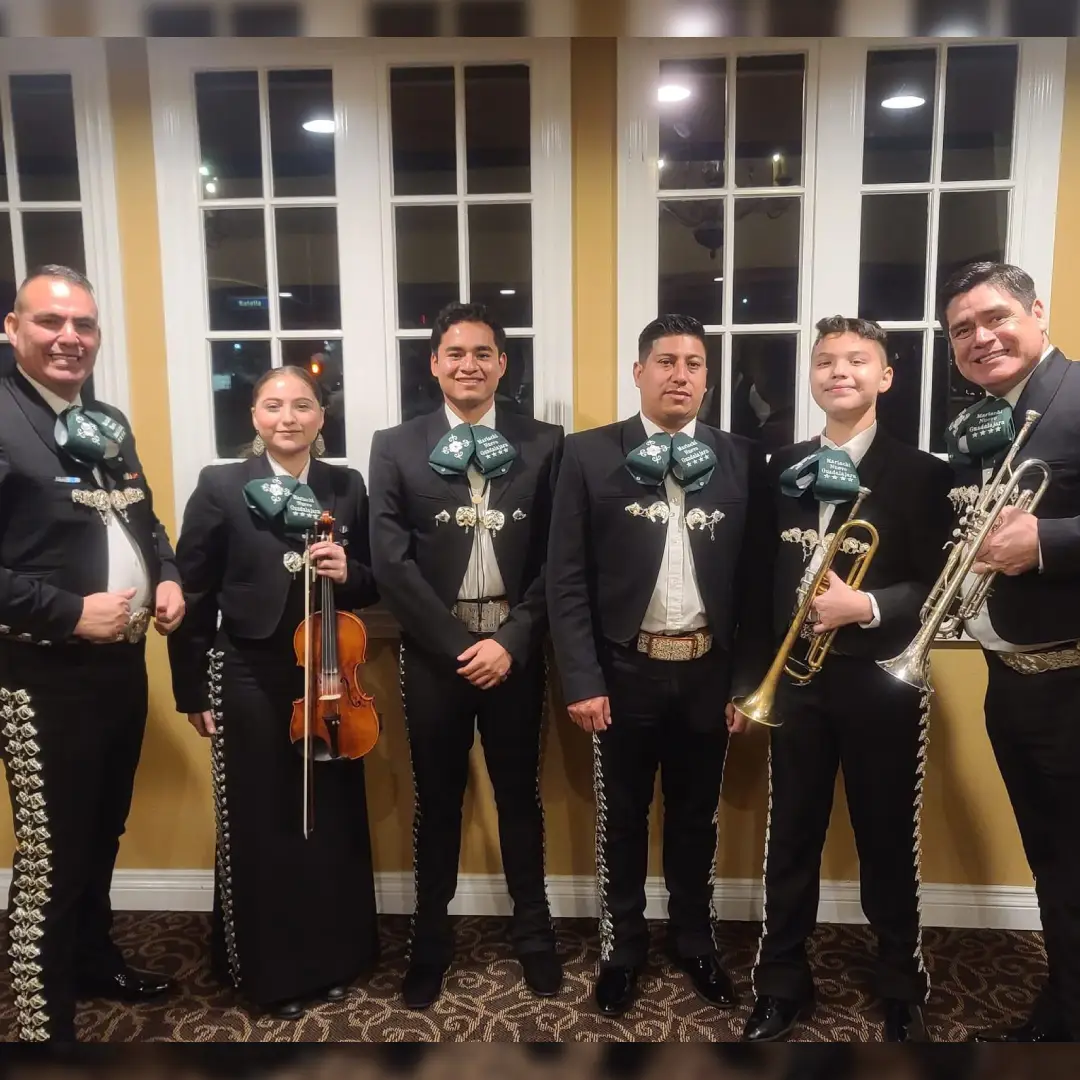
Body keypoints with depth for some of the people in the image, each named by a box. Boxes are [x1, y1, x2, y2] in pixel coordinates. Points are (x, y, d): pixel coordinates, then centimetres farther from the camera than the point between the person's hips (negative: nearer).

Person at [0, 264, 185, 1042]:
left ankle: (95, 960, 44)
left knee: (103, 834, 23)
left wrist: (167, 575, 2)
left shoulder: (109, 423, 10)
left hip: (123, 660, 8)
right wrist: (72, 613, -20)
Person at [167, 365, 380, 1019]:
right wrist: (193, 691, -4)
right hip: (251, 681, -2)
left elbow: (375, 584, 8)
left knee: (335, 820, 12)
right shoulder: (221, 487, -4)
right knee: (260, 827, 9)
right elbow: (194, 595, -4)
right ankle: (271, 972, 29)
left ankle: (334, 960, 32)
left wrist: (347, 573, -15)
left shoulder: (348, 487, 4)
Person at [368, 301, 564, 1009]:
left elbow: (558, 558, -2)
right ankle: (431, 939, 32)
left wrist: (513, 640, -11)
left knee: (520, 795, 14)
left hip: (516, 650, 0)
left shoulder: (544, 444, 1)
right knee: (437, 801, 13)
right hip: (434, 652, 0)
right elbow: (391, 561, -6)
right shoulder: (396, 446, 0)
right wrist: (457, 644, -11)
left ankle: (534, 931, 34)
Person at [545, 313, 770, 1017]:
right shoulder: (590, 454, -4)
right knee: (622, 819, 14)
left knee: (697, 818, 18)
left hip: (709, 671, 2)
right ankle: (623, 947, 34)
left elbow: (754, 578, 2)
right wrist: (581, 680, -10)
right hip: (625, 669, -1)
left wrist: (748, 679, 1)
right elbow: (567, 579, -6)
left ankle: (694, 941, 39)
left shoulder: (741, 459, 1)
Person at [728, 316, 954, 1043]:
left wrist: (867, 606, -22)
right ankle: (782, 985, 29)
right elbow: (762, 576, 7)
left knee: (888, 845, 12)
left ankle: (903, 994, 33)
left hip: (881, 681, -2)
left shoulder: (920, 473, -4)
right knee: (790, 841, 11)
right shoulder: (783, 468, 5)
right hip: (794, 679, 3)